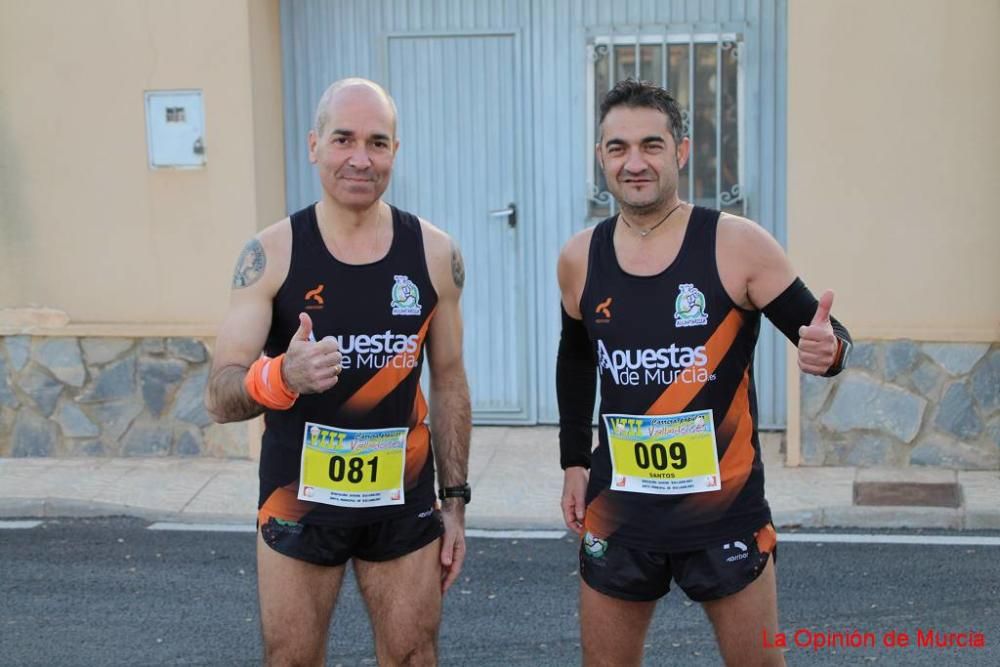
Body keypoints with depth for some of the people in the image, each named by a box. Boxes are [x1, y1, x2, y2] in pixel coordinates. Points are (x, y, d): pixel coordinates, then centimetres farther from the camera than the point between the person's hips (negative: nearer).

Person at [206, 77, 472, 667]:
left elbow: (449, 382, 7)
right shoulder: (272, 254, -9)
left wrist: (456, 501, 5)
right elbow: (220, 398, -14)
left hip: (403, 499, 1)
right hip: (298, 500, -1)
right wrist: (281, 377, -35)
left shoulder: (434, 254, -3)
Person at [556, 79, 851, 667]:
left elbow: (826, 338, -7)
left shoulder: (737, 245, -11)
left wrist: (828, 351, -30)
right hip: (619, 511, 3)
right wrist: (574, 462, 15)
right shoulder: (580, 258, 1)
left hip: (725, 508, -3)